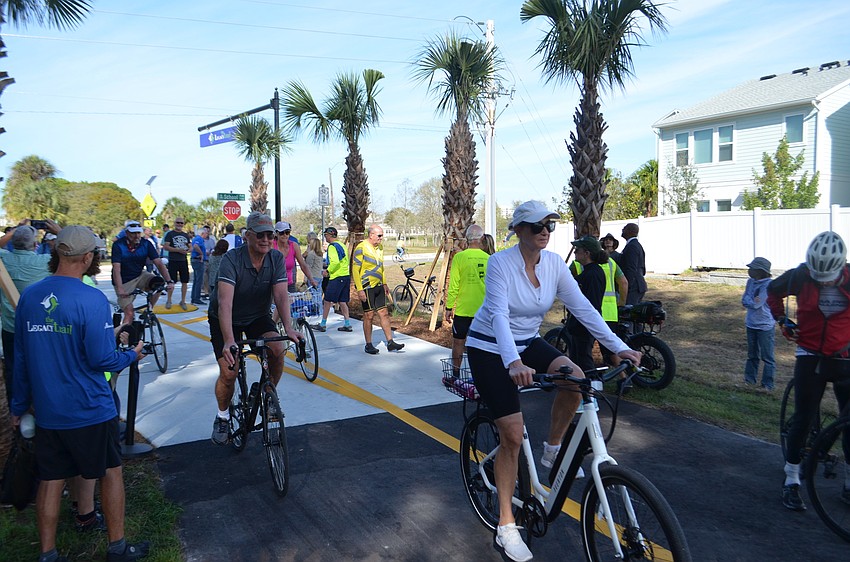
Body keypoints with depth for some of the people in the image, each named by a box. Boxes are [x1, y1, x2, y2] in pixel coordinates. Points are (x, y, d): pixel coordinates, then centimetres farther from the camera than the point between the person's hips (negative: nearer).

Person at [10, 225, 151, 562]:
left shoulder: (28, 296, -1)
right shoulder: (92, 300, -19)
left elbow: (21, 357, 7)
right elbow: (101, 359, -19)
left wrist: (19, 406, 17)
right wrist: (132, 355, 2)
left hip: (47, 411, 5)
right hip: (90, 410, -5)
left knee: (51, 479, 14)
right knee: (110, 472, 12)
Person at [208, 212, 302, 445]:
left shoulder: (276, 259, -16)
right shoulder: (232, 259, -28)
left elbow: (281, 295, -25)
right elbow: (225, 301, -39)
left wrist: (289, 329, -41)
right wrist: (229, 341, -51)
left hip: (258, 316, 3)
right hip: (226, 320, -3)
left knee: (278, 351, -22)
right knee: (228, 372, -15)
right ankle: (222, 416, 15)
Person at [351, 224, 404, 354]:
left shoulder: (379, 247, 11)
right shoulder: (361, 248, -13)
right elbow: (355, 270, -15)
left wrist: (384, 284, 20)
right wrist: (359, 290, -20)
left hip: (378, 286, 7)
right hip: (367, 288, -7)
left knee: (384, 314, 7)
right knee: (369, 316, 0)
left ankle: (390, 343, 11)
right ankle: (369, 345, 12)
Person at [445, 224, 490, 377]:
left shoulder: (459, 257, -9)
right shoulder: (488, 258, -2)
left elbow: (453, 286, -9)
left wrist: (449, 308, 0)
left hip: (463, 309, -2)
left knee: (458, 342, 10)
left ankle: (456, 375, 17)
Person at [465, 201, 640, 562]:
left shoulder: (554, 263, -7)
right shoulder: (500, 263, -22)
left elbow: (582, 308, -9)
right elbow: (499, 315, -34)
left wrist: (619, 347, -18)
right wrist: (513, 362, -50)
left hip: (528, 342, 5)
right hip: (490, 349, -5)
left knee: (574, 377, -25)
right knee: (512, 436, -10)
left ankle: (554, 449, 1)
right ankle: (506, 526, 6)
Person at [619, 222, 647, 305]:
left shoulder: (631, 246, -14)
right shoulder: (638, 245, 20)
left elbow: (631, 270, -21)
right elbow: (643, 270, 24)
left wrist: (627, 288, -21)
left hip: (633, 288, -11)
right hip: (640, 286, 11)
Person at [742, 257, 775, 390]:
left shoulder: (768, 285, -19)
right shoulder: (751, 281, 3)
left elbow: (756, 304, -23)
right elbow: (744, 300, 2)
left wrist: (748, 300, -6)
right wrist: (751, 301, -16)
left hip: (764, 326, -7)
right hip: (751, 324, 7)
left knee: (767, 357, 2)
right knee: (752, 355, 18)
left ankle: (768, 384, 9)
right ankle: (749, 379, 29)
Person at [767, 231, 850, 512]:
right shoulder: (800, 276, -8)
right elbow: (773, 290, 12)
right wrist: (782, 320, 2)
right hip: (811, 357, -1)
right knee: (803, 419, 0)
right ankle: (791, 481, 11)